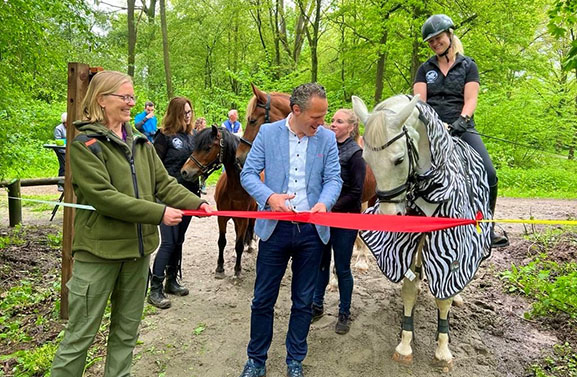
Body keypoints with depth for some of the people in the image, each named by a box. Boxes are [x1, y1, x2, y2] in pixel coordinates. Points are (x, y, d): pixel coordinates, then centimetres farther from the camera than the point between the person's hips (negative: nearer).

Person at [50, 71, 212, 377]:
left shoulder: (141, 143, 9)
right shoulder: (85, 143, -10)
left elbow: (164, 183, 6)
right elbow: (103, 196, -20)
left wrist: (196, 203, -11)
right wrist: (159, 213, -21)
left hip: (138, 248, 6)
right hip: (99, 250, -6)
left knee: (127, 330, 18)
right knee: (80, 334, 6)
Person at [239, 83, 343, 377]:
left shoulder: (327, 138, 2)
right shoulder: (267, 133, -2)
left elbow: (334, 179, 0)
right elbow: (248, 173, -2)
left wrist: (324, 202, -22)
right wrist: (269, 197, -21)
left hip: (312, 231, 1)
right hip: (275, 228, -1)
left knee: (303, 302, 13)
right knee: (263, 299, 9)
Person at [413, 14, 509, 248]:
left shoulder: (468, 65, 12)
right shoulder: (425, 69, 15)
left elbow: (470, 100, 0)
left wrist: (461, 121, -19)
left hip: (461, 129, -1)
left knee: (489, 174, -17)